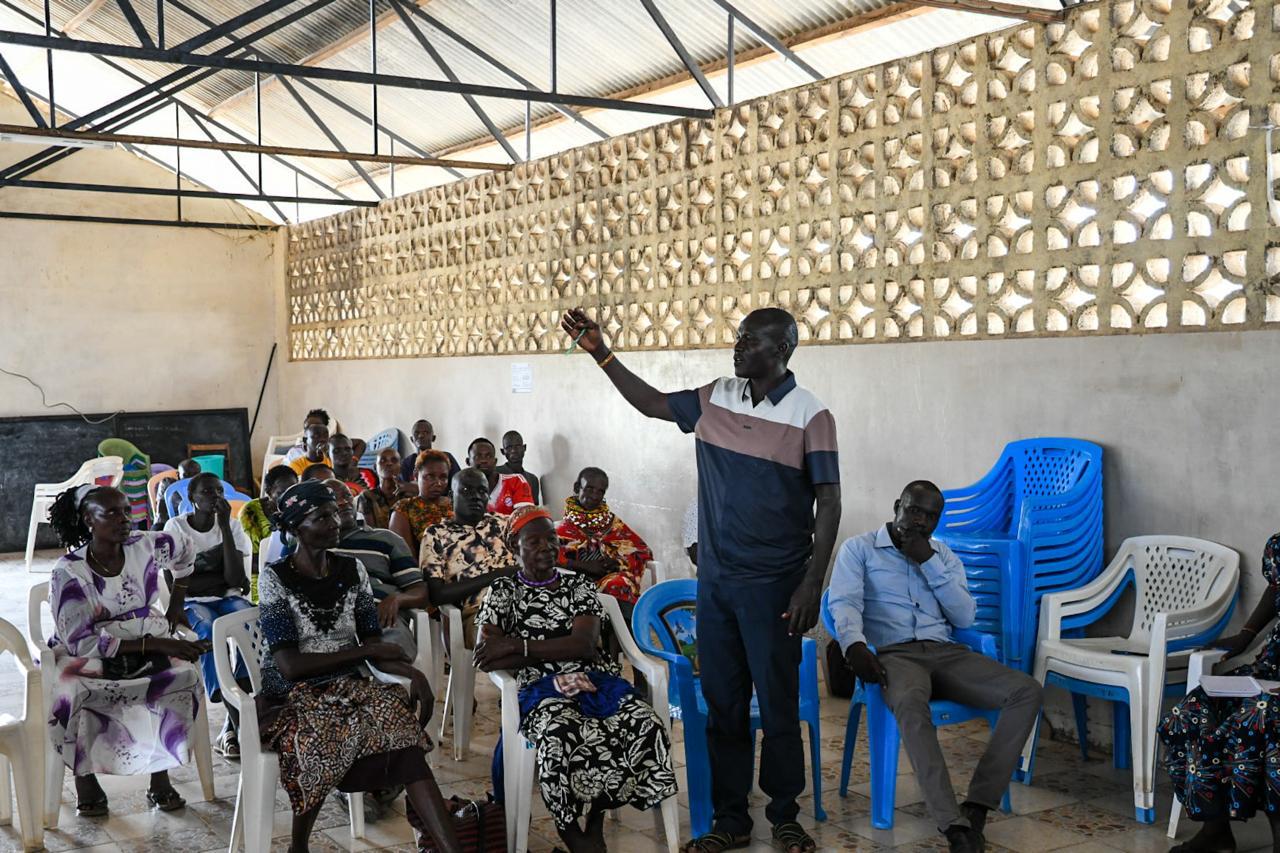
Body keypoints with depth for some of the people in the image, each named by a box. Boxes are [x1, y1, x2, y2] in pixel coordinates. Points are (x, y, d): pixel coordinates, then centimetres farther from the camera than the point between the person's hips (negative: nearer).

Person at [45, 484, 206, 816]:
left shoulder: (146, 546, -6)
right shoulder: (68, 571, -17)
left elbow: (183, 549, 18)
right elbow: (82, 641, -24)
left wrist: (176, 602, 17)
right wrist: (157, 644, -30)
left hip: (145, 646, 3)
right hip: (87, 655, -3)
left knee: (185, 675, -28)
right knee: (72, 689, -36)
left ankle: (161, 776, -16)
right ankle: (85, 779, -13)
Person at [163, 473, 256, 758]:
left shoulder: (231, 527, 5)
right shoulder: (176, 527, -2)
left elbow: (235, 578, -11)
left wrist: (224, 525, -12)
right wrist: (221, 579, -6)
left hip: (227, 599, 2)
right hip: (190, 604, -2)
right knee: (209, 630, -37)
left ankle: (230, 730, -35)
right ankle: (240, 722, -41)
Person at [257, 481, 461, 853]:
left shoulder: (352, 570, 7)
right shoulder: (275, 578, -8)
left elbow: (374, 646, 5)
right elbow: (290, 665, -15)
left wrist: (412, 673, -15)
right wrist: (363, 651, -13)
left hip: (348, 685, 4)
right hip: (293, 694, -3)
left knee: (401, 727, -26)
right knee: (317, 739, -35)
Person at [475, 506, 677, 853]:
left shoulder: (580, 586, 16)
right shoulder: (503, 591, 12)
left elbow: (585, 645, -2)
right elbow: (487, 659, -1)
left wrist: (520, 646, -8)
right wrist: (558, 648, -6)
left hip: (595, 680, 3)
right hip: (541, 688, -3)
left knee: (648, 728, -28)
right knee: (559, 739, -39)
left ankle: (595, 816, -8)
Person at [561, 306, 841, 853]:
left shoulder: (810, 416, -10)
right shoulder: (715, 398, 5)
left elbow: (828, 504, -10)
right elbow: (651, 403, 18)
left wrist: (812, 586, -15)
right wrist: (601, 353, 11)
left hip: (773, 586, -5)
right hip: (715, 580, 5)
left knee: (778, 706, 5)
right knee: (722, 704, 11)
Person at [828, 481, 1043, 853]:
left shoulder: (945, 556, 22)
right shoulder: (858, 548, 9)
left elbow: (965, 617, 9)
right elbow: (844, 603, -7)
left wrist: (929, 563, 0)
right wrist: (854, 643, -29)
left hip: (945, 652, 5)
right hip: (893, 653, -5)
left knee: (1028, 691, -20)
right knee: (910, 704, -41)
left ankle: (976, 808, -24)